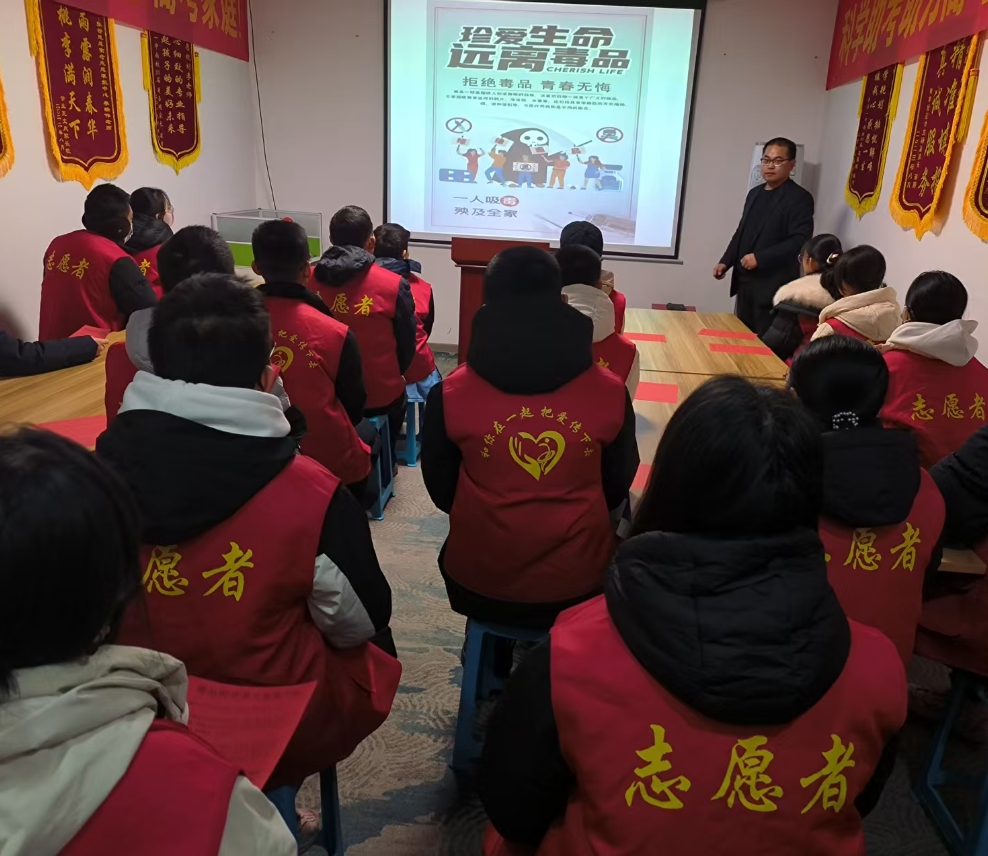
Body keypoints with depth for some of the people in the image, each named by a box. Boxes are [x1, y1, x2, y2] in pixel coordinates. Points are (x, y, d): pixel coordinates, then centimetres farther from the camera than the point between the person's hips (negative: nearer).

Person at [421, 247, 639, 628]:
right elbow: (617, 490, 2)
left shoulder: (450, 394, -14)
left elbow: (442, 492, -1)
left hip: (478, 582, 1)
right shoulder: (610, 393, -12)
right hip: (578, 586, 0)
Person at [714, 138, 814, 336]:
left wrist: (759, 258, -22)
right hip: (745, 282, 7)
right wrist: (726, 261, 11)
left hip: (773, 287, -7)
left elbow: (800, 241, -18)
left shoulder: (800, 198, -8)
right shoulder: (755, 193, 16)